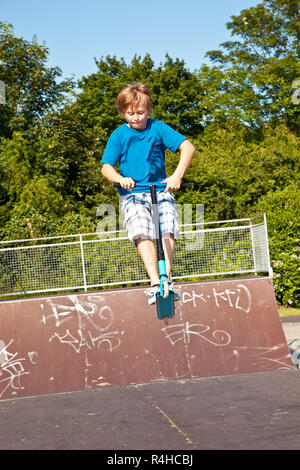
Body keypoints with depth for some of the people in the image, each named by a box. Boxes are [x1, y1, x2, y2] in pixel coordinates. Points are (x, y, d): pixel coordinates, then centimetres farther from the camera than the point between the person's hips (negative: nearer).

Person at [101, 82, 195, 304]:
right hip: (133, 193, -1)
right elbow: (106, 167, -3)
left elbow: (188, 147, -8)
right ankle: (155, 283, -29)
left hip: (161, 189, 1)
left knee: (168, 230, -22)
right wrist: (120, 178, -26)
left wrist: (178, 175, -24)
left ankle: (167, 278, -14)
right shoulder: (119, 135, 1)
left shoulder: (158, 128, 0)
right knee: (142, 233, -25)